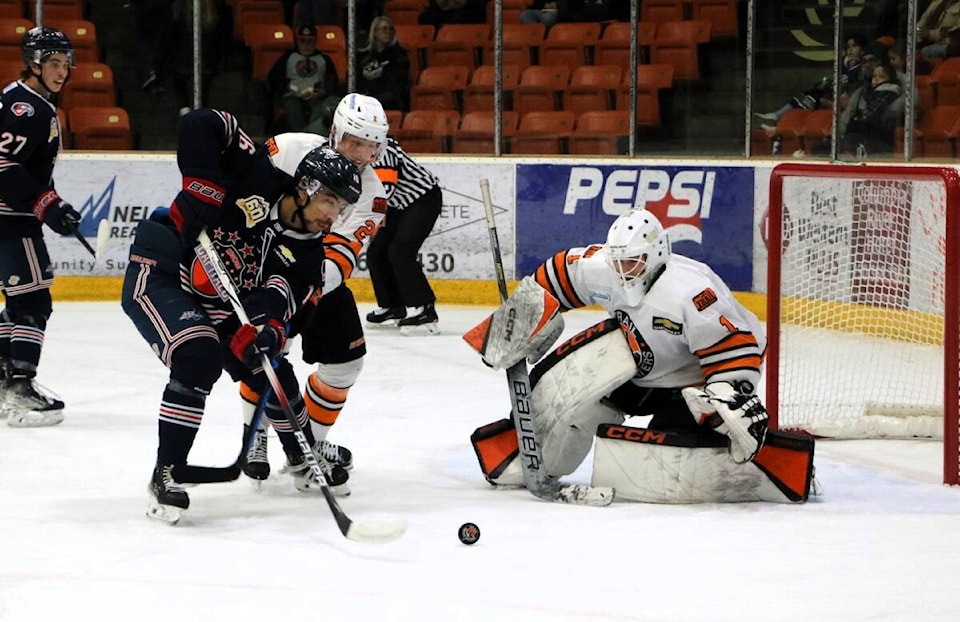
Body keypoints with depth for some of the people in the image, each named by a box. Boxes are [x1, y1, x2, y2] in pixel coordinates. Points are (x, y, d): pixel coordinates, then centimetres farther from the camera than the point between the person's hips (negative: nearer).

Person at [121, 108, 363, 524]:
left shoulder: (306, 250, -4)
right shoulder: (258, 176, -21)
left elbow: (282, 300, -17)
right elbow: (201, 125, -24)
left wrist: (267, 331, -39)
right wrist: (203, 186, -32)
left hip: (215, 305, 7)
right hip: (157, 274, -7)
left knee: (272, 373, 9)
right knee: (199, 357, -30)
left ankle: (303, 458, 39)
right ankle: (166, 474, -21)